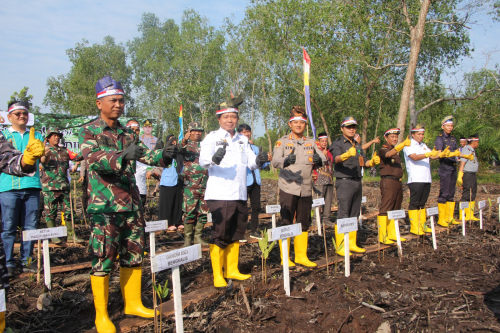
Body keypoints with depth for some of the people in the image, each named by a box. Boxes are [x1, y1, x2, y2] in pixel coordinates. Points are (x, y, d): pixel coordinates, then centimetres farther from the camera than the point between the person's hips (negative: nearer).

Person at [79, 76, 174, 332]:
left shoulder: (127, 133, 13)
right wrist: (122, 156, -42)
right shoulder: (88, 132, -5)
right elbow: (94, 157, -23)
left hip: (132, 205, 6)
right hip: (105, 207, -6)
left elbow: (145, 155, 5)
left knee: (133, 257, 13)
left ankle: (133, 303, 27)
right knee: (102, 261, 0)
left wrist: (163, 155, -17)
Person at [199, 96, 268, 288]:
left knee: (236, 234, 14)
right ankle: (217, 275, 6)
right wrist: (214, 159, -38)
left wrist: (258, 160, -13)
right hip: (219, 195, -6)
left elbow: (251, 162, 10)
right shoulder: (212, 138, -1)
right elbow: (203, 160, -16)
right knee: (220, 235, -5)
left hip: (240, 194, 6)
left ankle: (232, 270, 27)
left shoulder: (242, 140, 16)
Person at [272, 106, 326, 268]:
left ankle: (301, 256, 23)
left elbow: (323, 158, 3)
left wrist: (319, 160, -22)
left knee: (304, 223, 11)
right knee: (286, 223, -1)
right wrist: (286, 161, -37)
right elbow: (275, 161, -14)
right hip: (288, 188, -4)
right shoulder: (283, 141, 1)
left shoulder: (311, 143, 14)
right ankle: (285, 258, 10)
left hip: (306, 189, 4)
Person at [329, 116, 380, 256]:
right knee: (343, 215, -9)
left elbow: (363, 163, 19)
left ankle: (351, 244, 19)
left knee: (354, 215, 11)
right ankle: (340, 246, -6)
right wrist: (346, 155, -45)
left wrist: (372, 161, -3)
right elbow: (336, 159, -24)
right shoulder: (337, 143, -5)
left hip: (357, 182, 8)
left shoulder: (357, 145, 19)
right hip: (344, 182, -7)